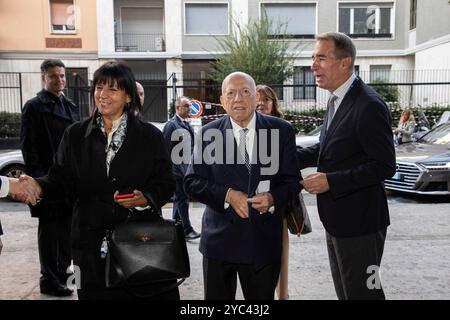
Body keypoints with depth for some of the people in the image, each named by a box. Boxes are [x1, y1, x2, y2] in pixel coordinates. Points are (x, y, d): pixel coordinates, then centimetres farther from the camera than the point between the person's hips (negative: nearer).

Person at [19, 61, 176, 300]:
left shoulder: (150, 135, 1)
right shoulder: (75, 134, 7)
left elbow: (165, 183, 0)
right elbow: (61, 178, 6)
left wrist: (145, 199, -19)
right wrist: (38, 186, -14)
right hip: (91, 240, 2)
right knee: (96, 293, 11)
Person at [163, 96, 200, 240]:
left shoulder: (188, 125, 16)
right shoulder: (171, 125, -9)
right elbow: (166, 148, -12)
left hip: (187, 166, 8)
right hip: (177, 167, -8)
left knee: (179, 197, 16)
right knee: (182, 198, -6)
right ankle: (187, 229, -1)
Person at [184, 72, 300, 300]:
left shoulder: (281, 131, 0)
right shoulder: (209, 133, -1)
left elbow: (292, 179, 2)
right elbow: (192, 182, -2)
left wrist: (273, 199, -18)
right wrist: (227, 195, -16)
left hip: (264, 240, 1)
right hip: (219, 238, 0)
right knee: (216, 296, 15)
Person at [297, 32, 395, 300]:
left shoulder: (369, 106, -21)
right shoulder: (337, 100, 9)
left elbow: (385, 166, -22)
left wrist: (330, 181, -23)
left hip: (359, 222, -9)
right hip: (337, 220, 9)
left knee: (362, 292, 8)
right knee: (344, 290, 23)